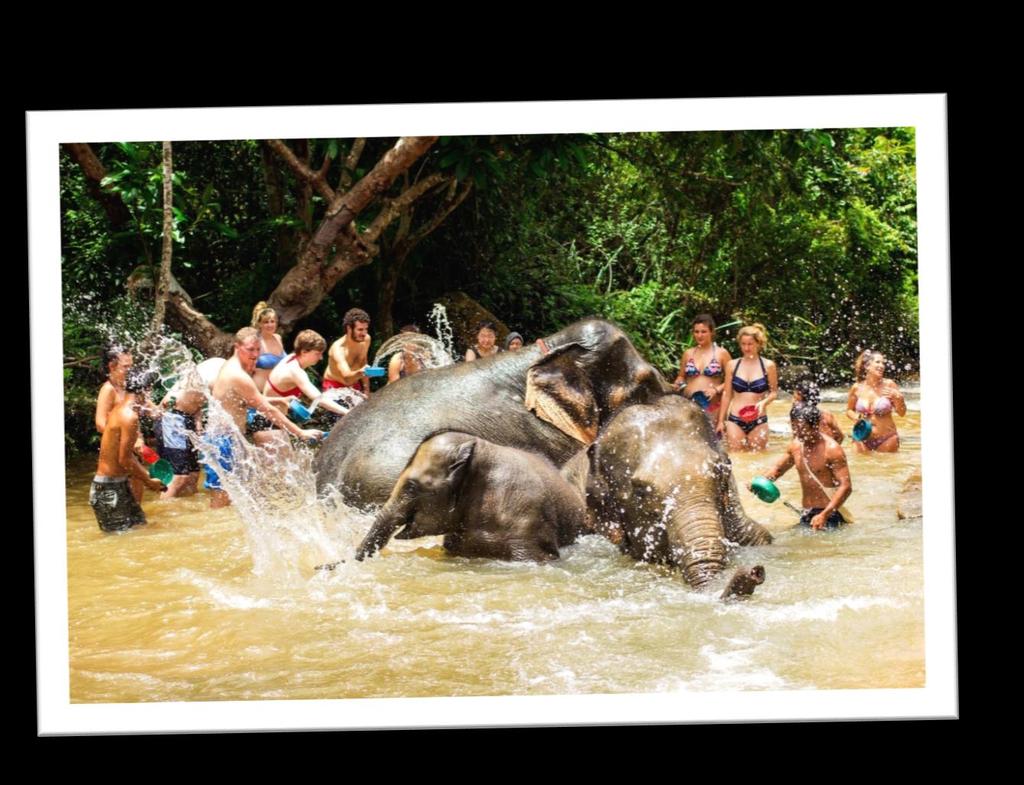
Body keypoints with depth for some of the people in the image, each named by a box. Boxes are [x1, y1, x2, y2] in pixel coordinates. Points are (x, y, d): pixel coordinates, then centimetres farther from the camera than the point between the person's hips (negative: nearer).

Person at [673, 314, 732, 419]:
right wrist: (676, 386, 0)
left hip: (712, 406, -3)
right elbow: (681, 377, 21)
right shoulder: (688, 353, 12)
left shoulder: (721, 353, 2)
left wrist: (717, 389, -13)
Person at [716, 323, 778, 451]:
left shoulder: (768, 366, 0)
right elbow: (727, 394, 10)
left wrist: (764, 402, -16)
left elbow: (774, 392, 6)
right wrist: (721, 420, 10)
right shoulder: (732, 365, 4)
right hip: (735, 420, 1)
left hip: (758, 421, -1)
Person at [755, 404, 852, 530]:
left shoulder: (831, 449, -15)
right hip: (806, 514, 7)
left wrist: (824, 515, -28)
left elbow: (846, 487, -19)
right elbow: (778, 469, 24)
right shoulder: (796, 445, 7)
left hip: (829, 514, -7)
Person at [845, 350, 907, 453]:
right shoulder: (857, 388, -4)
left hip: (887, 439, -1)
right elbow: (849, 410, 12)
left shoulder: (889, 385, -8)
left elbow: (902, 413, -2)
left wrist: (899, 398, -20)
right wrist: (856, 417, -8)